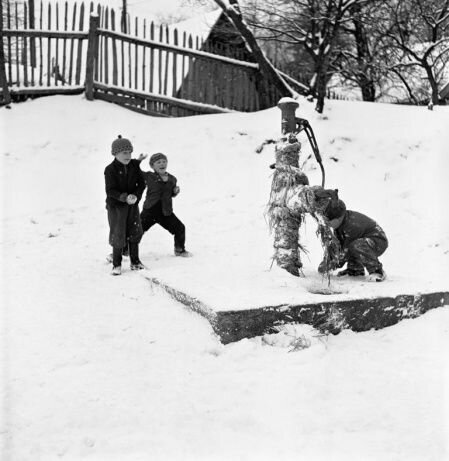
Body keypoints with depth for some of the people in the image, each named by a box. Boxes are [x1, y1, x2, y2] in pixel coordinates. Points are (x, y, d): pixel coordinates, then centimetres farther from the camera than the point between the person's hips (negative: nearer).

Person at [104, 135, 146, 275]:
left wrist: (136, 196, -17)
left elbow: (141, 183, 0)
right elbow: (111, 190, -17)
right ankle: (117, 264, 12)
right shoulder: (110, 170, -14)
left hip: (133, 204, 4)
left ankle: (135, 261, 24)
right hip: (116, 205, -4)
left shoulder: (134, 165, -1)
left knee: (134, 232, 9)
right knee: (118, 235, -2)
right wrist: (125, 197, -31)